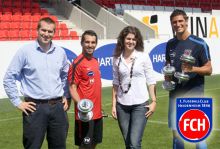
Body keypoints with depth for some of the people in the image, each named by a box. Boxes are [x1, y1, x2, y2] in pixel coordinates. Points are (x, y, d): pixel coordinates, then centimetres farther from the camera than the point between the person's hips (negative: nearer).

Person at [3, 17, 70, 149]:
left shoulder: (60, 52, 6)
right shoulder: (25, 51, -6)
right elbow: (9, 78, -3)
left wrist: (66, 97, 13)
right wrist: (18, 102, -5)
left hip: (57, 107, 4)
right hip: (35, 108, -4)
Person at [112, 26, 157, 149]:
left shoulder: (143, 57, -2)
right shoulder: (117, 59, 5)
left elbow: (151, 81, 0)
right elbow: (116, 83, 10)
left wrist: (154, 101, -6)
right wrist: (114, 105, 7)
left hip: (140, 104, -3)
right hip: (122, 105, 3)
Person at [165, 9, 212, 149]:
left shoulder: (199, 43, -7)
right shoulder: (170, 44, 9)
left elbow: (208, 69, -5)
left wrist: (193, 69, -23)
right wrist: (167, 75, 1)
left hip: (194, 92, -5)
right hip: (175, 93, 5)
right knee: (176, 132, 11)